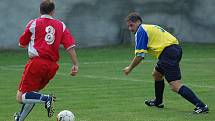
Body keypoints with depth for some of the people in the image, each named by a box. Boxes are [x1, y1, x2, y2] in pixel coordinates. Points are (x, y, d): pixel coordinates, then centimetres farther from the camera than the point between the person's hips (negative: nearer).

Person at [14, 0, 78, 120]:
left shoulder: (34, 23, 5)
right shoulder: (61, 26, 11)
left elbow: (22, 44, 13)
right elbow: (70, 46, 1)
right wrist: (75, 65, 1)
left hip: (37, 62, -5)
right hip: (52, 65, 5)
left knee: (20, 97, -5)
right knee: (32, 94, 23)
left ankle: (46, 98, -24)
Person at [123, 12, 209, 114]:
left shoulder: (141, 31, -1)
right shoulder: (150, 28, 27)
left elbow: (140, 55, -6)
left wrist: (130, 68, 6)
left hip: (168, 52, -10)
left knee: (175, 86, -16)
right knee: (156, 74, 29)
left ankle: (201, 106, -26)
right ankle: (158, 102, 45)